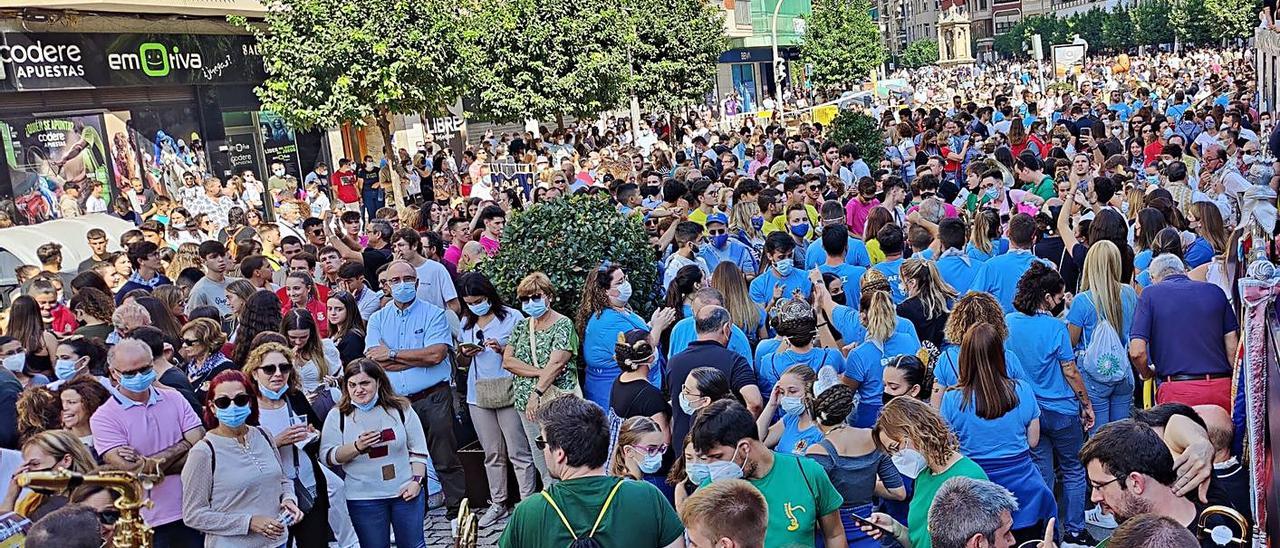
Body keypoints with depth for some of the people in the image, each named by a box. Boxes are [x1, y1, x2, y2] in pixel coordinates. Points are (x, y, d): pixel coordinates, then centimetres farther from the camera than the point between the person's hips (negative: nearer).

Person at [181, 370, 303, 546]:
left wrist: (288, 499, -9)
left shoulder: (263, 435, -1)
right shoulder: (203, 452, -15)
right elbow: (193, 515, -14)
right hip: (231, 543, -5)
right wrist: (249, 522, -20)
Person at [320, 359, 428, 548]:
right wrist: (357, 447, -22)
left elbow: (418, 449, 4)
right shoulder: (337, 416, -3)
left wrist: (416, 481, -6)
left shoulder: (400, 408, -1)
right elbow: (327, 456, -7)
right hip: (364, 499, -1)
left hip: (406, 492, 1)